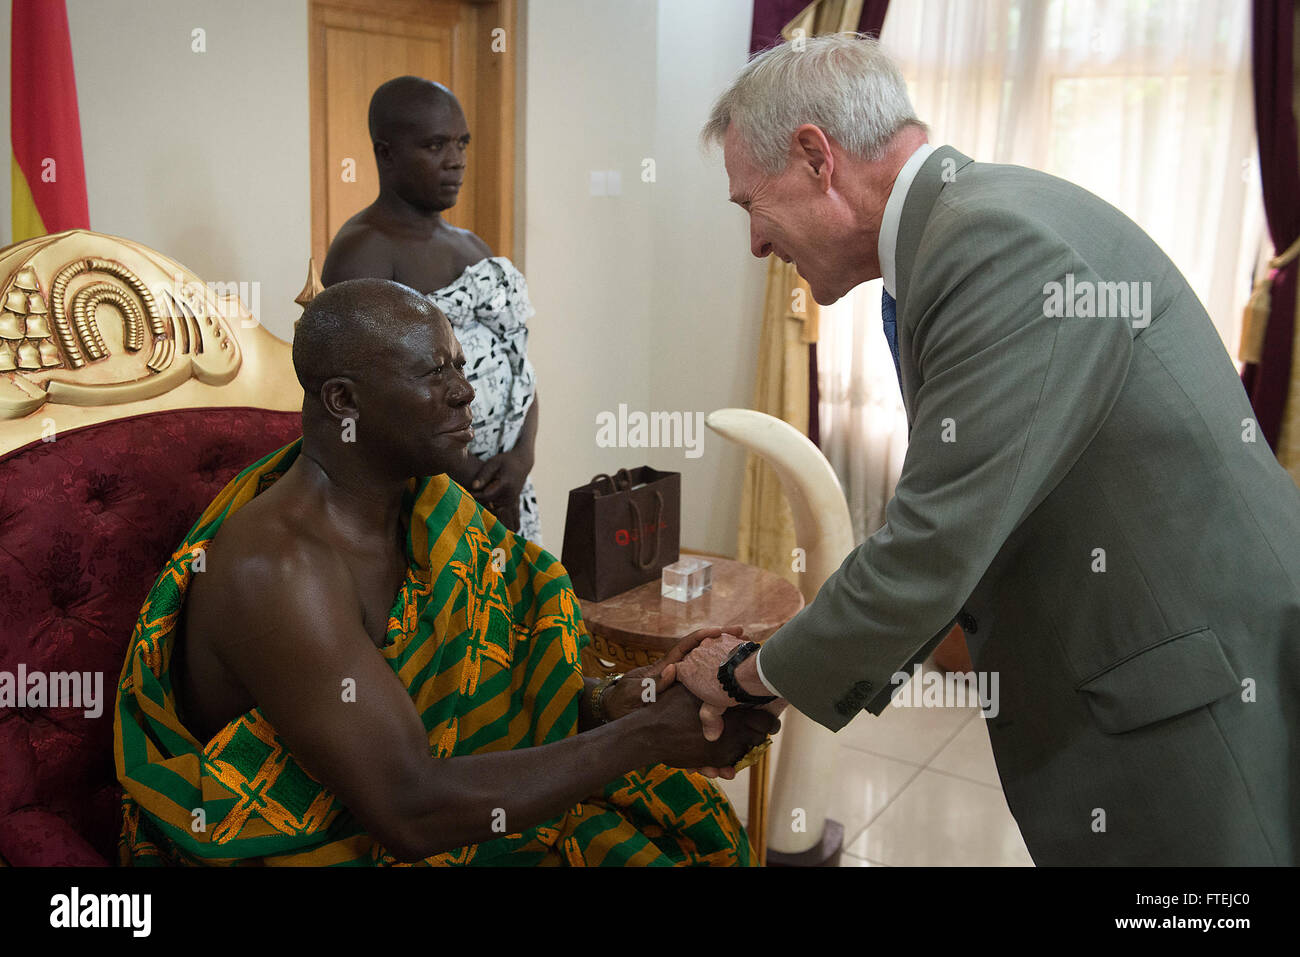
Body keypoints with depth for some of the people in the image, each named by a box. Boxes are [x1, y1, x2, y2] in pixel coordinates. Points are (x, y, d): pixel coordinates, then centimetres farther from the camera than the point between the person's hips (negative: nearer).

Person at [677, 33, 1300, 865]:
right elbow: (952, 524, 13)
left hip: (1211, 721, -9)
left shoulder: (1000, 241, -22)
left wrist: (755, 673, -7)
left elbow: (934, 550, -23)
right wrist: (804, 672, 11)